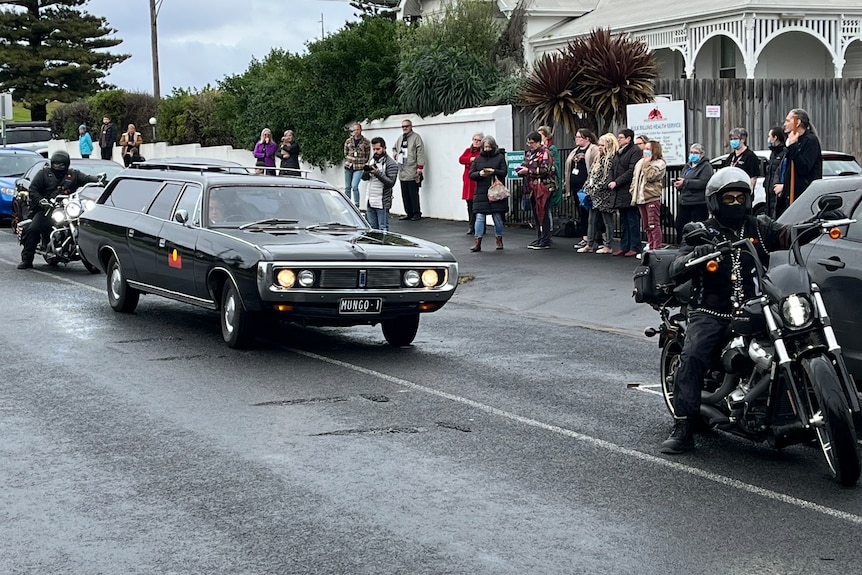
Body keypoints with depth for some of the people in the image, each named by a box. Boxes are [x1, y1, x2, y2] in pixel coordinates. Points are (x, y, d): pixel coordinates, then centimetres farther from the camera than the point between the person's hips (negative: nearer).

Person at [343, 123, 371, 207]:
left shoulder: (366, 142, 0)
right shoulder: (348, 141, 6)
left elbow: (367, 155, 7)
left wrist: (362, 163, 3)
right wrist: (348, 161, 7)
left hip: (359, 168, -3)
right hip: (348, 166, 3)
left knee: (354, 186, -18)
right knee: (347, 187, 7)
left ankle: (357, 206, -12)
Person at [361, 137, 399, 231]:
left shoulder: (391, 164, -9)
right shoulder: (372, 160, 14)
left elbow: (391, 183, -17)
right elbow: (364, 177, 14)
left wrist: (378, 173, -25)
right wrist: (367, 171, -9)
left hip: (382, 203, -7)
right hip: (370, 202, 7)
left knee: (383, 230, -5)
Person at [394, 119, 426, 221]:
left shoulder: (416, 137, -4)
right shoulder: (400, 138, 18)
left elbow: (420, 152, -10)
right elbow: (394, 148, 36)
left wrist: (420, 167, -16)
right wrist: (395, 154, 13)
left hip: (412, 172, -7)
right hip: (402, 172, 7)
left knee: (414, 194, -7)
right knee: (405, 194, 9)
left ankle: (417, 213, 1)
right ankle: (409, 213, 16)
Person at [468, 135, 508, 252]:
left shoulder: (500, 158, 4)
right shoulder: (478, 159, 10)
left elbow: (504, 172, -2)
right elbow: (471, 174, 8)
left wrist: (494, 171, -18)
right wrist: (479, 174, -12)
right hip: (481, 193, 1)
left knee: (497, 216, 6)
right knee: (480, 216, -5)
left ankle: (499, 240, 20)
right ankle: (477, 242, -5)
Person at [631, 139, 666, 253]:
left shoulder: (660, 163, -4)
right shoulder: (640, 162, 19)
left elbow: (650, 176, -17)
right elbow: (635, 178, 22)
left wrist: (647, 162, -8)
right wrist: (633, 191, 10)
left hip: (652, 197, -8)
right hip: (640, 198, 8)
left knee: (654, 225, -11)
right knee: (647, 226, 10)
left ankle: (657, 249, -11)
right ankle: (650, 247, 15)